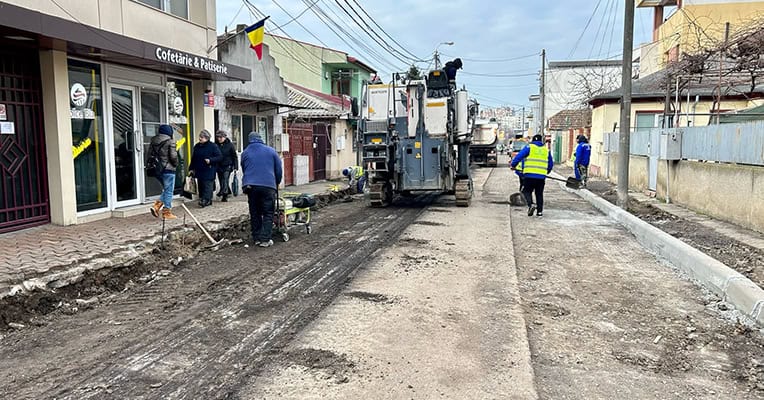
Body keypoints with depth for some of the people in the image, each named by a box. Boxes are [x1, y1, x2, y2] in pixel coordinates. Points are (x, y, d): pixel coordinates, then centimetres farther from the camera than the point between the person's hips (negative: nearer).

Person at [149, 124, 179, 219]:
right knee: (168, 191, 2)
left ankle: (156, 206, 6)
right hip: (168, 169, -7)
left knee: (166, 189, 21)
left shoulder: (153, 141, 9)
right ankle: (167, 212, 6)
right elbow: (173, 156, -14)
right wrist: (176, 164, 4)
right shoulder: (170, 141, -11)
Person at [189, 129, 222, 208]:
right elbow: (193, 158, 20)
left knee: (207, 186, -9)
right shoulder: (197, 146, 13)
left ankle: (205, 200, -13)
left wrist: (210, 160, -20)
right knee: (201, 186, 9)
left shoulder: (213, 146, -6)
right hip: (199, 171, 7)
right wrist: (191, 169, 17)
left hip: (209, 171, -7)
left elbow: (220, 157, -8)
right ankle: (208, 201, 17)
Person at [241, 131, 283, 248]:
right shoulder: (271, 151, 7)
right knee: (268, 214, 2)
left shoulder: (245, 153, 14)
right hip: (268, 186, -3)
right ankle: (265, 239, -3)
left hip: (250, 186, 3)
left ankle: (256, 238, 15)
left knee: (254, 213, 12)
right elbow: (278, 169, 10)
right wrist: (277, 183, 25)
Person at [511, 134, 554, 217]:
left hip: (529, 175, -4)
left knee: (527, 191, 6)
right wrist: (547, 172, 37)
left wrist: (513, 165, 6)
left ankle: (531, 204, -17)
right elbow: (551, 164, 21)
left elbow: (519, 156, -6)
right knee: (539, 193, 14)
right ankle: (540, 211, 13)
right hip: (541, 176, 4)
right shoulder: (546, 150, 15)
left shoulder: (529, 147, 1)